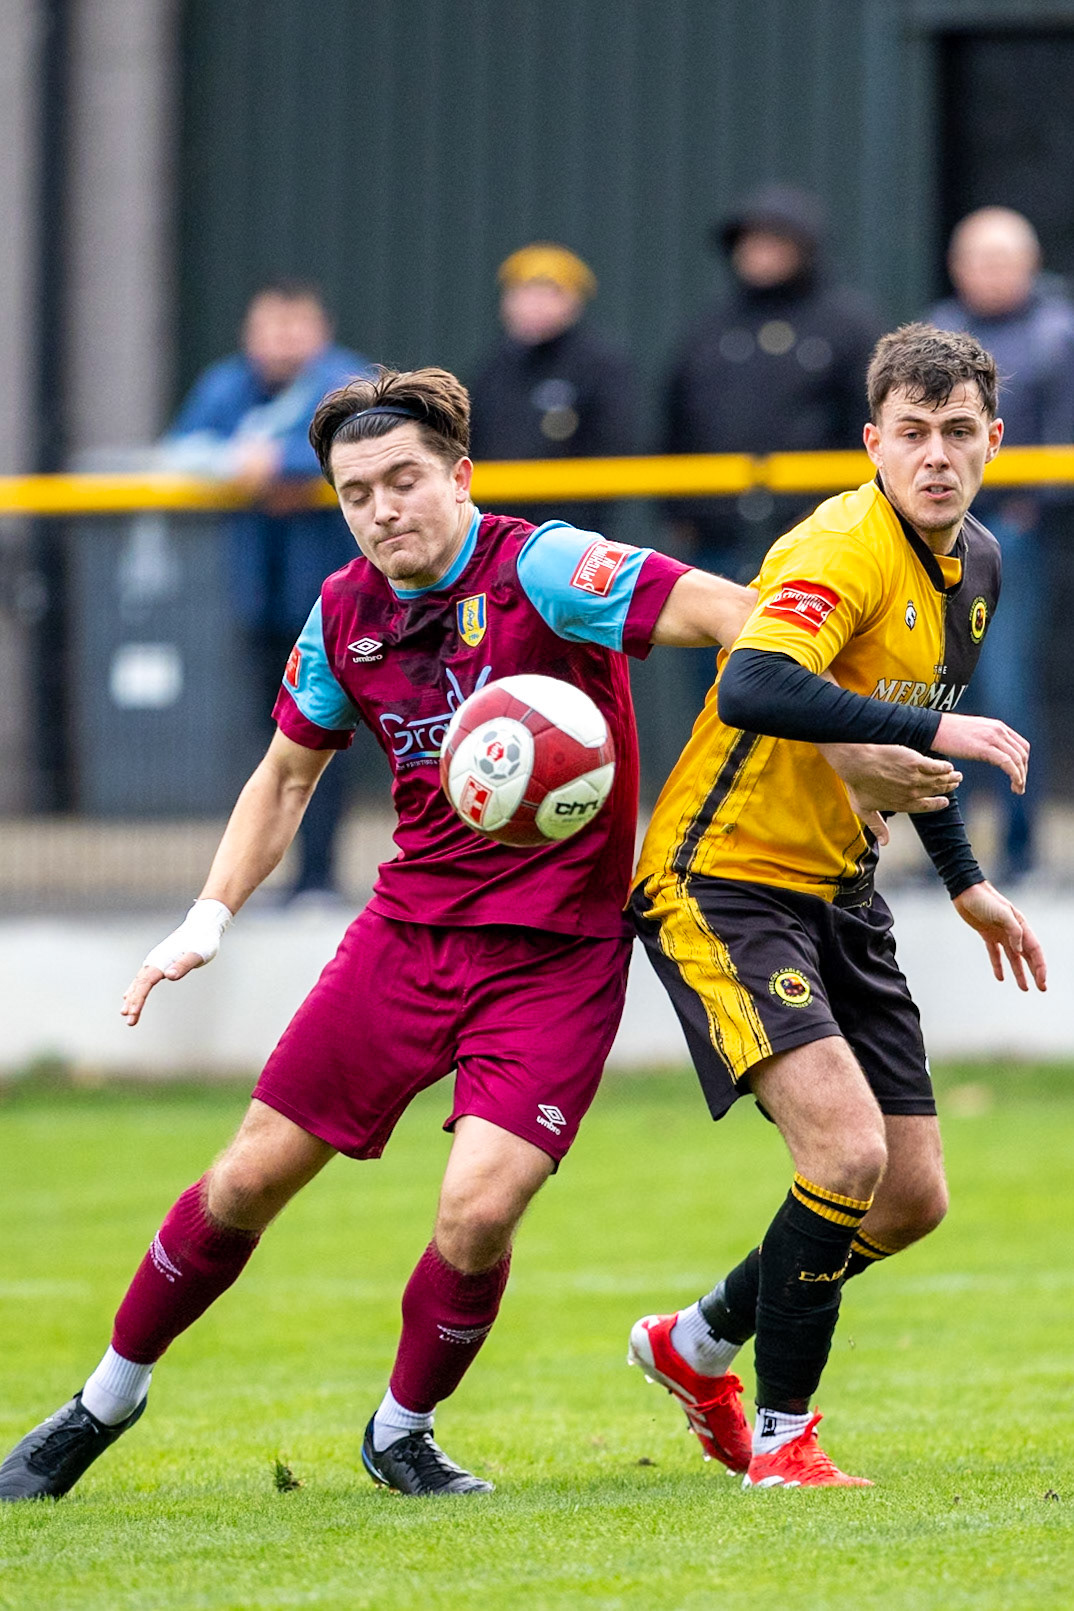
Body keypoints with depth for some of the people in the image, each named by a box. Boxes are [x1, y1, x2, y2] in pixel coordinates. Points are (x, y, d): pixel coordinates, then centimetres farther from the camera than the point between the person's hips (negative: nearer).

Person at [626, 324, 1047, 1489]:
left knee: (912, 1199, 8)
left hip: (838, 893, 9)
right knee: (847, 1152, -23)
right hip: (723, 881, -9)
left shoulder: (975, 563, 7)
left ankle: (700, 1345, 32)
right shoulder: (845, 549, -22)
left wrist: (965, 881, 26)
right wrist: (937, 729, -38)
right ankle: (779, 1438, -6)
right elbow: (753, 694, -40)